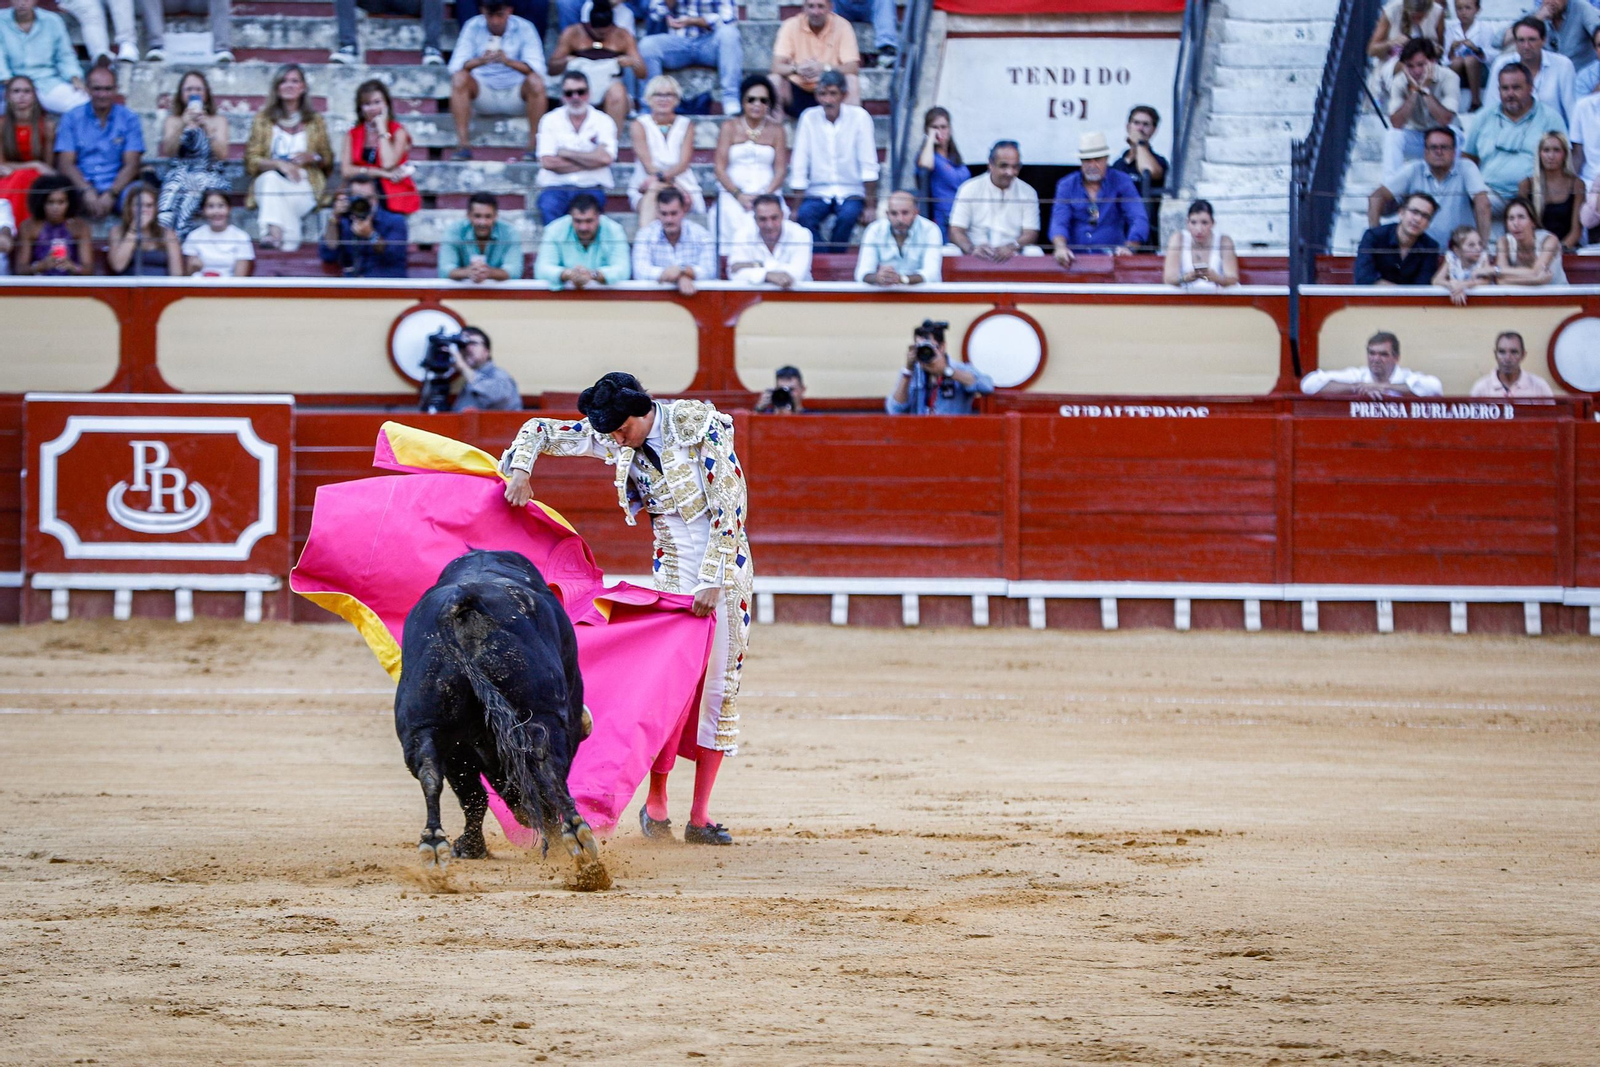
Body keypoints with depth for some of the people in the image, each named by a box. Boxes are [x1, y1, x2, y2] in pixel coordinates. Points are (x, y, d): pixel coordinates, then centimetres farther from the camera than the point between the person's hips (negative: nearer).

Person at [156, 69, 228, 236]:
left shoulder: (218, 120, 19)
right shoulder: (172, 121, 21)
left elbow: (222, 154, 2)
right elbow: (167, 152, 2)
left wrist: (207, 129, -12)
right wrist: (182, 126, -12)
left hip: (210, 176, -1)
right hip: (180, 173, 1)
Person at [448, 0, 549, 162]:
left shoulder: (524, 28, -8)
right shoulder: (473, 26, -6)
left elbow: (537, 68, -20)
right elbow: (455, 66, -15)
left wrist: (509, 61, -38)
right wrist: (479, 61, -36)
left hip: (515, 96, -1)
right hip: (484, 94, 1)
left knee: (536, 82, -30)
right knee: (459, 79, -27)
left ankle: (534, 145, -24)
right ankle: (463, 145, -29)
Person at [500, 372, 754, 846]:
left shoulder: (700, 426, -15)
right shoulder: (613, 439, -2)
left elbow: (731, 509, -16)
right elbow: (540, 430, 8)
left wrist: (713, 580, -18)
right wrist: (520, 471, -11)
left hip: (727, 563, -2)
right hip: (674, 567, 2)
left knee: (722, 686, 0)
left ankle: (700, 818, 4)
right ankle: (656, 804, 4)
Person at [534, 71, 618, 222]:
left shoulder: (603, 122, 10)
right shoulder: (550, 121, 11)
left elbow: (605, 158, -8)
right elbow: (548, 162, -2)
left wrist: (566, 153, -1)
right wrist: (589, 163, -3)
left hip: (590, 188, 0)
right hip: (555, 187, 0)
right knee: (549, 208, -33)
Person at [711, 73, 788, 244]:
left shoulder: (775, 131, 14)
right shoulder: (730, 129, 11)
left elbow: (781, 169, 8)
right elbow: (720, 169, 5)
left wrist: (765, 196, -10)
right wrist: (739, 195, -9)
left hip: (767, 193, 1)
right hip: (733, 196, -1)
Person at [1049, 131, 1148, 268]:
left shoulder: (1122, 183, 5)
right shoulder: (1066, 186, 9)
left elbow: (1139, 221, -5)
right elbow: (1059, 222, -4)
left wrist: (1129, 247, -25)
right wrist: (1061, 247, -27)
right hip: (1076, 256, 1)